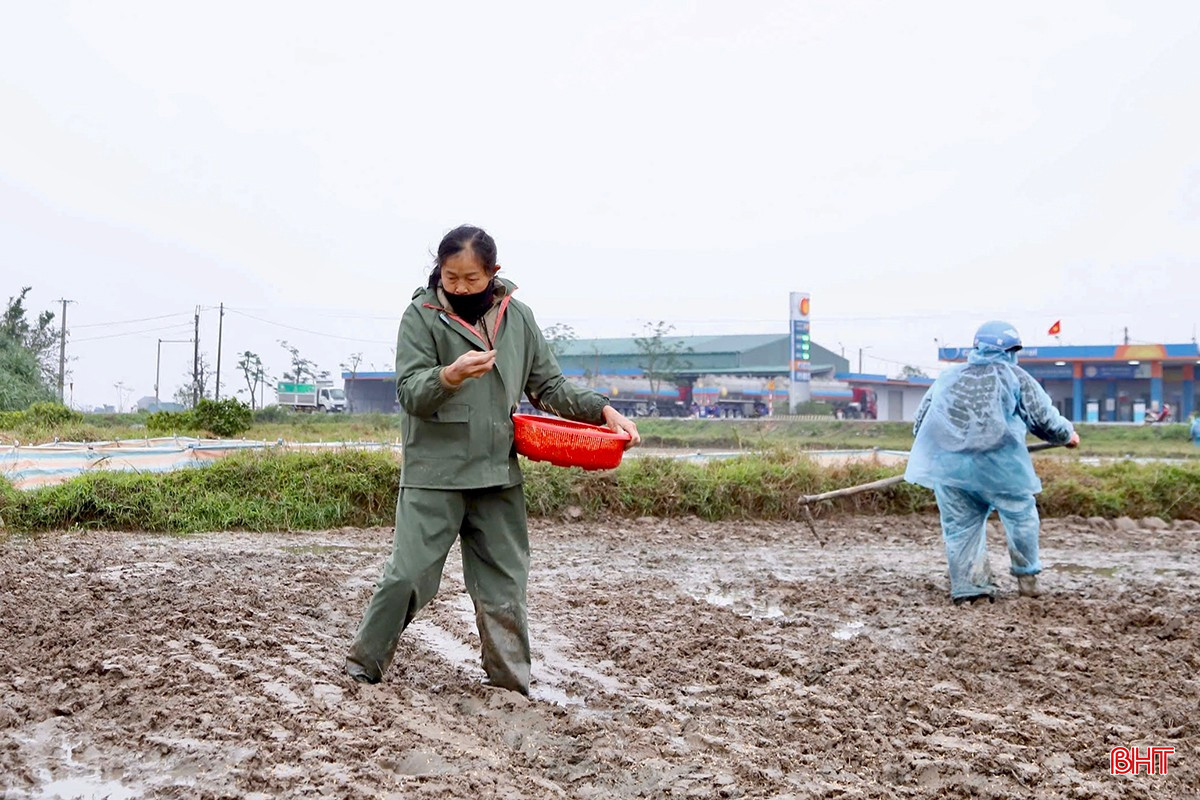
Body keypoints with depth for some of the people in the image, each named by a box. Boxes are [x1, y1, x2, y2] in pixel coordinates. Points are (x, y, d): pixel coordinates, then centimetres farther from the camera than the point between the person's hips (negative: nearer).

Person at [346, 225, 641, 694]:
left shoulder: (517, 317, 7)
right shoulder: (421, 315, -4)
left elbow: (549, 386, 13)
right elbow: (410, 392, -12)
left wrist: (602, 409, 0)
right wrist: (451, 376, -32)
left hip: (498, 474, 4)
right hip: (435, 473, -3)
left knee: (504, 582, 8)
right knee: (409, 572, -4)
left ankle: (510, 681, 18)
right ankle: (365, 664, 14)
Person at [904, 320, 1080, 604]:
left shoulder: (948, 377, 20)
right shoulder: (1014, 377, 9)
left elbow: (920, 422, 22)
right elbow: (1044, 417, 9)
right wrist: (1067, 434, 28)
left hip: (945, 462, 4)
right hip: (996, 464, -3)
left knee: (960, 524, 11)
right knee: (1021, 514, 15)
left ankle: (965, 587, 10)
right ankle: (1026, 577, 21)